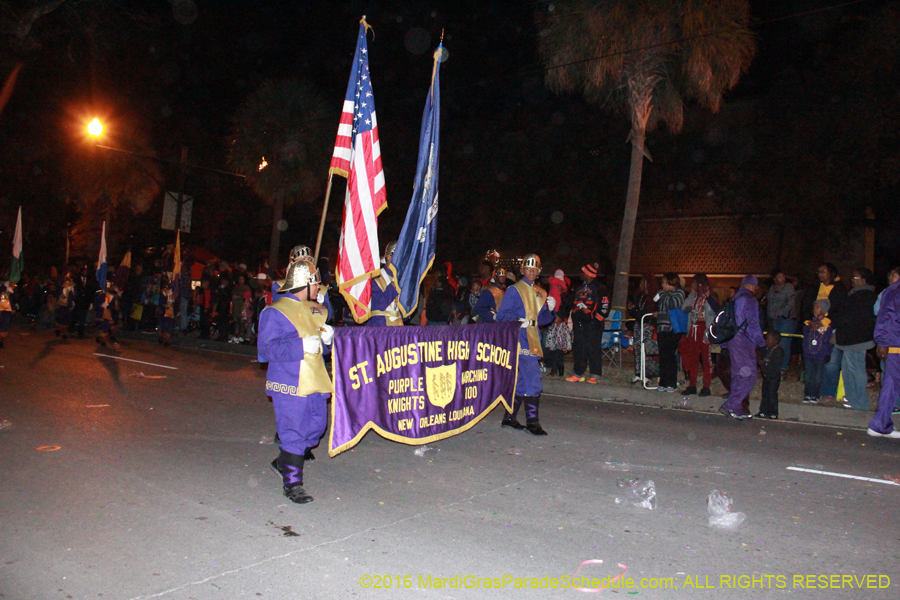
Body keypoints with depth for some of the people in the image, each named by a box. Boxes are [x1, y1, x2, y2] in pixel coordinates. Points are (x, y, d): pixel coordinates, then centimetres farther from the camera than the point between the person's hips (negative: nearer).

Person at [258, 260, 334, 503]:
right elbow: (267, 347, -17)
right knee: (293, 432, -5)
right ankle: (292, 483, 7)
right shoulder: (276, 312, -10)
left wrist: (327, 337, 2)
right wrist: (301, 346, -24)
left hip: (314, 381, 8)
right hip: (290, 383, -8)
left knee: (315, 426, 15)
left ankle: (283, 462, 37)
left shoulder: (316, 309, 15)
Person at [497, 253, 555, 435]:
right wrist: (517, 321, -26)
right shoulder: (514, 290, -5)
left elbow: (542, 320, 16)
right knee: (532, 381, -12)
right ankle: (532, 421, -5)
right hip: (520, 341, -8)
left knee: (521, 381, 13)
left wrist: (550, 310, -2)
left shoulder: (540, 293, 17)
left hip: (532, 343, 8)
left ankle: (509, 417, 23)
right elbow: (502, 315, -11)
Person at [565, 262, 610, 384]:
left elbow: (604, 307, -9)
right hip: (579, 324, 8)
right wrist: (573, 321, 19)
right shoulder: (580, 288, 19)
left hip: (592, 324, -8)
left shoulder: (599, 288, -5)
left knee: (593, 349, -5)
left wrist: (596, 319, -13)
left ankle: (594, 375, 0)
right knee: (578, 349, 9)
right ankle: (578, 374, 17)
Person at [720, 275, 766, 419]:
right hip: (743, 342, -9)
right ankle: (730, 406, -12)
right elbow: (753, 324, -13)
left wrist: (725, 342, 21)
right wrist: (761, 342, -4)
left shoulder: (735, 298, 17)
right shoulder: (750, 300, -10)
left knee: (738, 375, 13)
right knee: (749, 375, -8)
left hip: (732, 340, 9)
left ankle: (736, 408, 15)